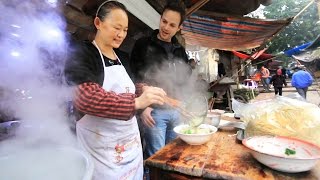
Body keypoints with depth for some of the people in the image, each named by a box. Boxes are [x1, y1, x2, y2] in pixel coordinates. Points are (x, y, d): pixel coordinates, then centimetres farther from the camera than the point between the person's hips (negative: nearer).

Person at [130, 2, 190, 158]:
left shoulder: (180, 50, 11)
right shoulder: (143, 44, -3)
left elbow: (186, 77, 17)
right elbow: (134, 78, -6)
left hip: (176, 110, 5)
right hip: (154, 110, -5)